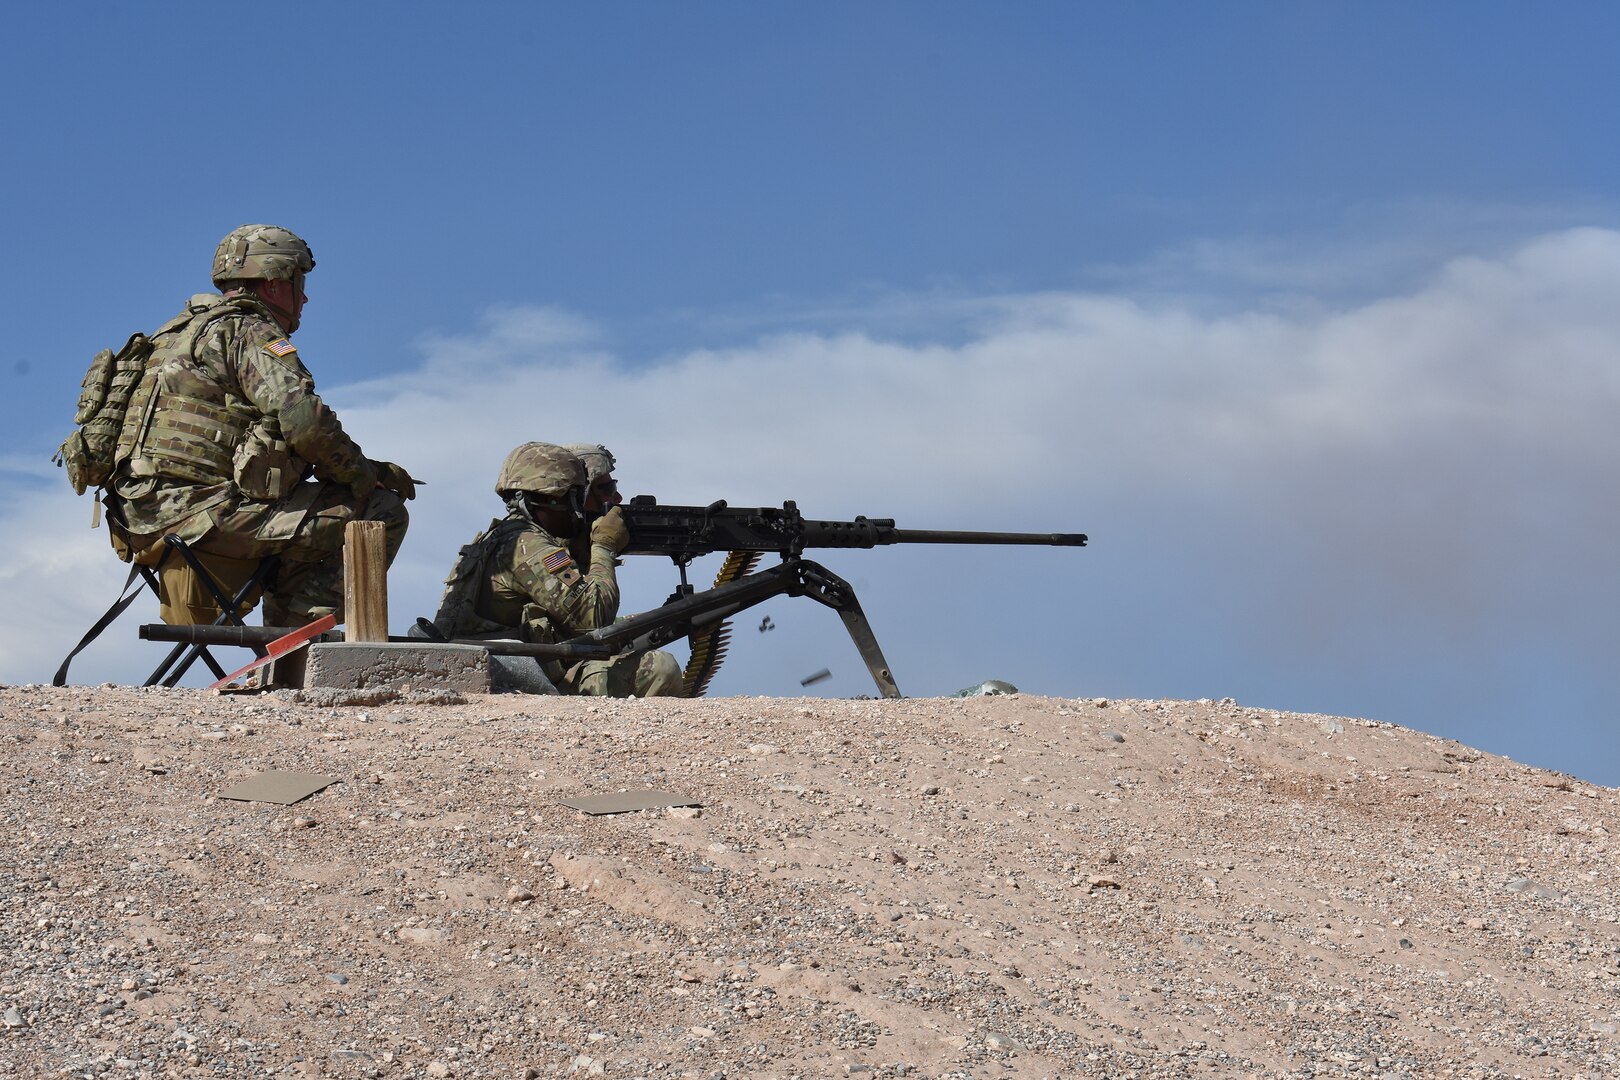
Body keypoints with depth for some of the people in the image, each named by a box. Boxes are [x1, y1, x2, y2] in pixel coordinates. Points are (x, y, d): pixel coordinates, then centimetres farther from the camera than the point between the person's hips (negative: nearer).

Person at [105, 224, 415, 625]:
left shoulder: (183, 331, 26)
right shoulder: (253, 334, -4)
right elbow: (304, 422, -18)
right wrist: (367, 473, -2)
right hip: (199, 511, -10)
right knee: (382, 514, -9)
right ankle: (302, 620, -10)